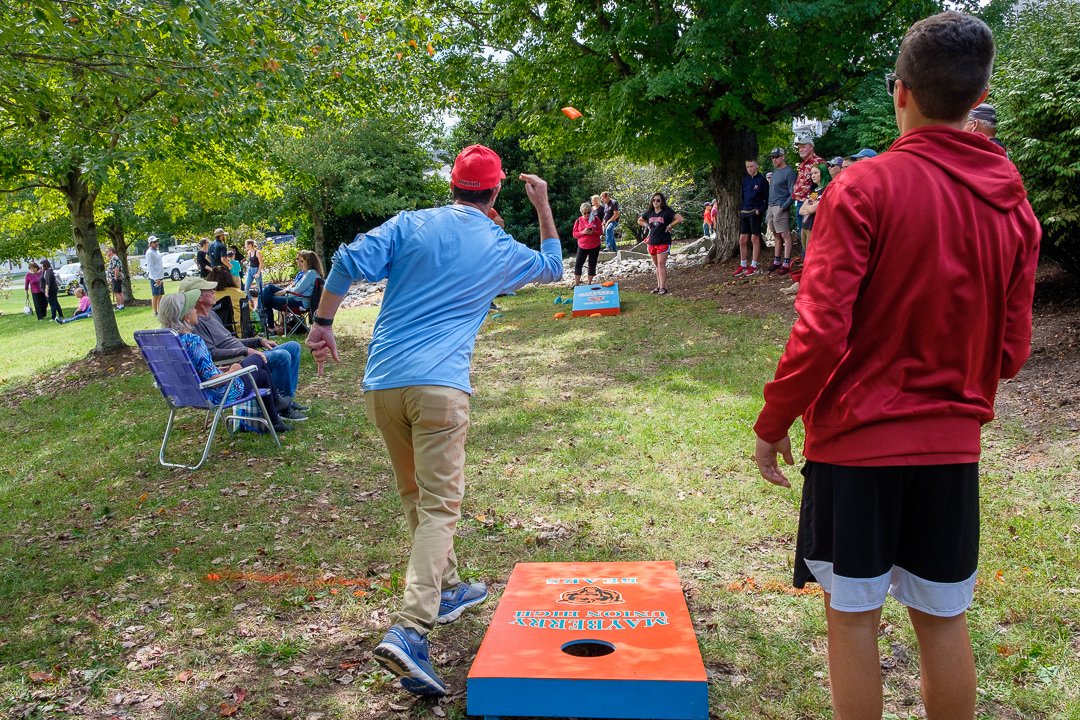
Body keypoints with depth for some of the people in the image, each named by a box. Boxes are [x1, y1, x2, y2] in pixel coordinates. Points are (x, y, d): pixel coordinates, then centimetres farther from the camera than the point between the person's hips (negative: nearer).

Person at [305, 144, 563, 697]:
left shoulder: (411, 225, 9)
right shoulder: (503, 251, 10)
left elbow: (349, 262, -4)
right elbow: (553, 267, 30)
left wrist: (323, 322, 7)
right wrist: (544, 206, 34)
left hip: (380, 383, 4)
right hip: (439, 385, -3)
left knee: (416, 496, 19)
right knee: (439, 507, -4)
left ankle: (446, 591, 36)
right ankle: (409, 629, -20)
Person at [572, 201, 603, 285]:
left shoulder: (596, 219, 0)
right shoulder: (578, 221, 1)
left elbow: (600, 231, 0)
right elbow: (574, 234, 1)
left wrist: (593, 232, -20)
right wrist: (583, 232, -18)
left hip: (594, 247, 0)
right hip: (582, 246, 0)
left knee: (592, 265, 5)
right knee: (578, 264, -5)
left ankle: (589, 283, 16)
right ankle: (576, 283, 3)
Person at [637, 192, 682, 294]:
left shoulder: (667, 211, -6)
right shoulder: (649, 213, 10)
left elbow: (680, 218, -13)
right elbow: (639, 221, 25)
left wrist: (669, 226, -10)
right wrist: (647, 226, 10)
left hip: (663, 242, -6)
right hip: (652, 242, 6)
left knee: (661, 264, -11)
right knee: (656, 265, 11)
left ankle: (663, 287, -11)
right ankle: (659, 286, 18)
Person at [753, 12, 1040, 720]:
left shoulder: (864, 187, -13)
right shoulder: (1013, 203, 4)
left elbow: (820, 332, -17)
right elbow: (1011, 349, 6)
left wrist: (772, 424, -5)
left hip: (857, 440, -5)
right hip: (953, 447, 5)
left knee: (853, 615, 8)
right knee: (943, 618, 16)